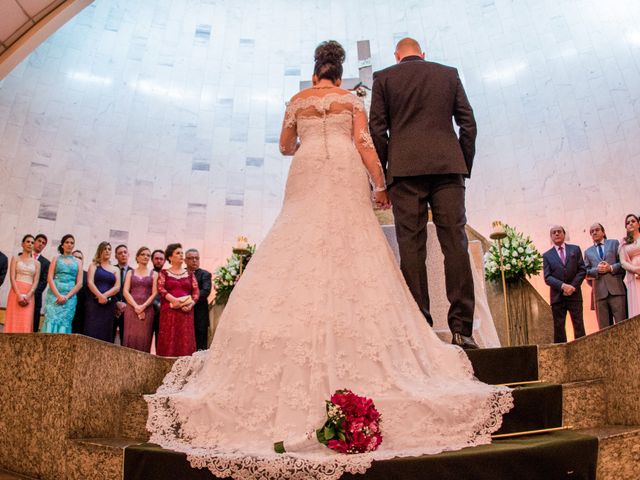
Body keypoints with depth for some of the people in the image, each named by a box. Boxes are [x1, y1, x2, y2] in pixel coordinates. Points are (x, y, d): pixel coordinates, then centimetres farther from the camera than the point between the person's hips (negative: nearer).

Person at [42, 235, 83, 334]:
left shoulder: (78, 262, 14)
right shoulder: (56, 259, 13)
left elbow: (79, 283, 6)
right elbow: (50, 279, 2)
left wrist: (67, 296, -8)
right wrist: (58, 295, -12)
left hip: (70, 297, 1)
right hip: (54, 294, 0)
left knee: (65, 323, -5)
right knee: (52, 320, -11)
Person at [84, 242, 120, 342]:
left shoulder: (115, 269, 15)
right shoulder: (94, 265, 10)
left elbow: (117, 287, 3)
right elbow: (90, 282, -4)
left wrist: (105, 296, -13)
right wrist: (100, 296, -17)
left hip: (109, 304, 2)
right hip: (93, 302, -2)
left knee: (105, 332, -1)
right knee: (91, 330, -8)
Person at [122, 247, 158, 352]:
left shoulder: (153, 274, 10)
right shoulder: (130, 272, 13)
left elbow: (154, 293, 2)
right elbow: (125, 291, 3)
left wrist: (143, 306, -12)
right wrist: (136, 306, -10)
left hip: (147, 309, -1)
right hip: (131, 307, 1)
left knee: (144, 337, -5)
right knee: (130, 336, -5)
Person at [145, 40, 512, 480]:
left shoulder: (297, 101, 18)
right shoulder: (352, 99, 14)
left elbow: (285, 146, 23)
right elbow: (364, 144, 2)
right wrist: (380, 184, 5)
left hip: (307, 178, 1)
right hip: (345, 175, -1)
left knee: (300, 249, -1)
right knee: (349, 248, -3)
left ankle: (301, 340, -5)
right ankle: (345, 328, -8)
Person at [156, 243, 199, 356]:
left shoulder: (189, 274, 15)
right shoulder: (164, 273, 9)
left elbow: (196, 291, 8)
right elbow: (160, 289, -5)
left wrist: (191, 303, -10)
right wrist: (173, 300, -19)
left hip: (186, 311, 2)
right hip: (169, 310, -2)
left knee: (185, 340, -3)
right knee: (169, 339, -5)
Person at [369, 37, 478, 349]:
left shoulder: (384, 78, 12)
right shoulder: (448, 74, 18)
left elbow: (377, 129, 3)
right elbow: (468, 124, 12)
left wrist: (382, 173, 7)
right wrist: (465, 168, 15)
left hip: (405, 169, -1)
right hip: (448, 165, 2)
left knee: (411, 246, -3)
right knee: (455, 242, -3)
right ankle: (461, 328, -7)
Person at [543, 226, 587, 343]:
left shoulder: (575, 249, 10)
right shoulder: (547, 255, 7)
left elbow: (582, 270, 4)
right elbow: (547, 277, -2)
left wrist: (573, 287, -9)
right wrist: (562, 286, -17)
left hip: (574, 294, 0)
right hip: (557, 296, 0)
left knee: (579, 327, 0)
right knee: (558, 328, 1)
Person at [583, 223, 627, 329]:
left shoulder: (614, 243, 15)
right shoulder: (588, 252, 19)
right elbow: (586, 271, 10)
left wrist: (611, 268, -11)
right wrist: (597, 270, -9)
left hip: (616, 288, -2)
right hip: (600, 291, 2)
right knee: (604, 327, 1)